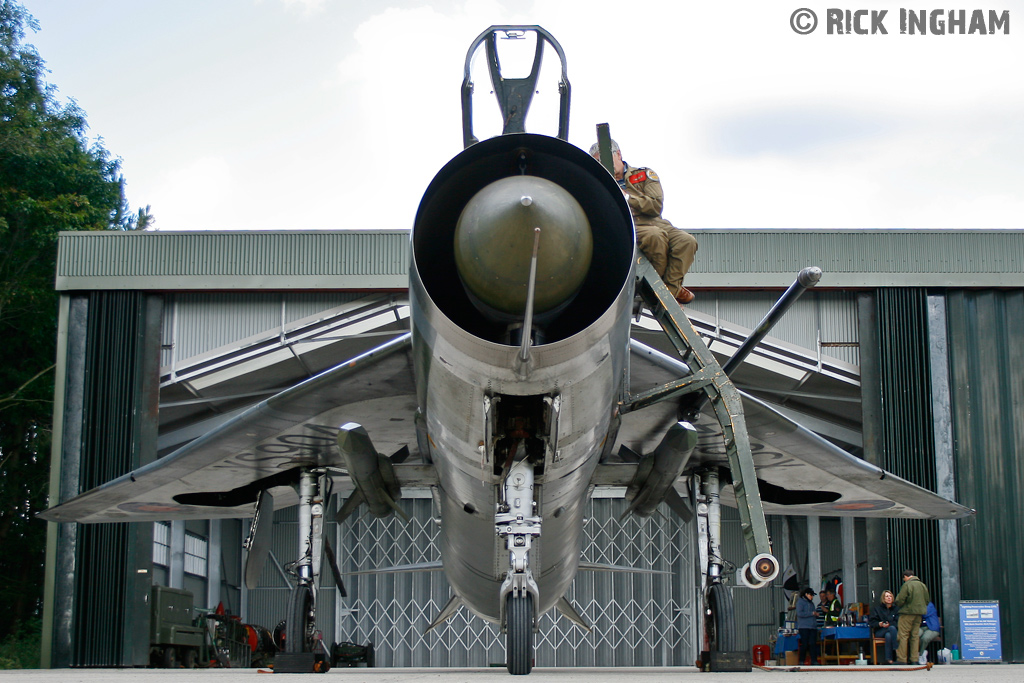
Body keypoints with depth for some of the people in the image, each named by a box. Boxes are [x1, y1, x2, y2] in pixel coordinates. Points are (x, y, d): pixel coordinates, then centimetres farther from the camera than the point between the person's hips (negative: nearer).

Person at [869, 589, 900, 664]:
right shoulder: (877, 608, 12)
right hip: (879, 632, -1)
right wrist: (879, 624, -18)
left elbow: (897, 622, 3)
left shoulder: (895, 609, 16)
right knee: (892, 628, -35)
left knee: (888, 635, -38)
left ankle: (888, 659, -41)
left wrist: (889, 624, -17)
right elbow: (871, 621, 3)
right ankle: (896, 651, -40)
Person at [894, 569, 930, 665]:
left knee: (903, 636, -2)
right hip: (919, 614, 7)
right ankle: (914, 659, 10)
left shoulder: (907, 585, -13)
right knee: (915, 636, 11)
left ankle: (901, 659, -4)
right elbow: (927, 600, 15)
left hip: (907, 613, -7)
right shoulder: (923, 585, 8)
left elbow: (900, 601, -13)